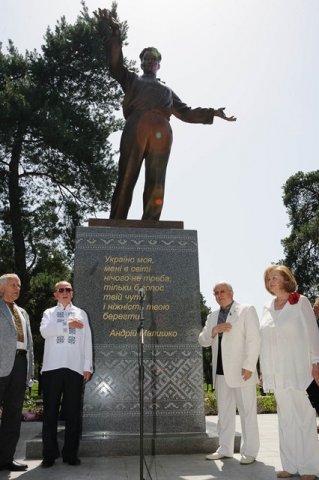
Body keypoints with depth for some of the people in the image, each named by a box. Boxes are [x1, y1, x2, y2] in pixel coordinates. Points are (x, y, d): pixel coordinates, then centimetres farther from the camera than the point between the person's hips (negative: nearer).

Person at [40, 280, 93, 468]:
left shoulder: (81, 313, 15)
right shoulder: (49, 313, 14)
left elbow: (87, 341, 9)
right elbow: (44, 331, -7)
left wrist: (88, 366, 2)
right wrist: (68, 325, -15)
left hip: (75, 368, 1)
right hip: (52, 368, 0)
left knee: (73, 412, 3)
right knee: (50, 412, 2)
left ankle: (71, 453, 12)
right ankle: (50, 454, 12)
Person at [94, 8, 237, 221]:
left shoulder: (167, 90, 40)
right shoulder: (132, 80, 35)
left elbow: (186, 113, 32)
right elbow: (116, 65, 19)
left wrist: (213, 113, 23)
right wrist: (114, 34, 7)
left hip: (162, 130, 2)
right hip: (135, 125, -2)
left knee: (156, 183, -9)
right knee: (126, 178, -12)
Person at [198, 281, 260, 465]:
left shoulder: (247, 310, 0)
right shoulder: (212, 316, 16)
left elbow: (253, 339, -8)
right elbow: (203, 341, 10)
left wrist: (249, 366, -15)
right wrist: (214, 330, -9)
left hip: (241, 370, -5)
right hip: (221, 371, 6)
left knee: (247, 411, 2)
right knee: (224, 412, 11)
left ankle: (250, 451, 11)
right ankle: (225, 449, 19)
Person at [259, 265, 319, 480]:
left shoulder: (300, 302, -1)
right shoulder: (268, 307, 10)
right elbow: (265, 340, 11)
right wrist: (264, 370, 10)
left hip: (299, 369, -4)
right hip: (278, 373, 4)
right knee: (286, 418, 9)